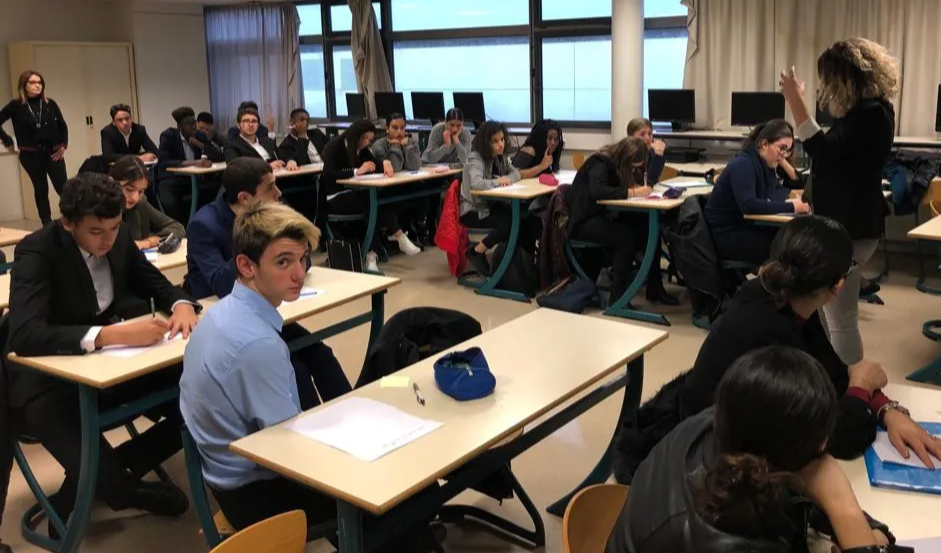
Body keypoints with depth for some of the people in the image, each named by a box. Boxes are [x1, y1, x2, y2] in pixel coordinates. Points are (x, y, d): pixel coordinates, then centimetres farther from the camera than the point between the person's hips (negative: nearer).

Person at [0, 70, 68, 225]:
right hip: (30, 155, -1)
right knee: (41, 189, 8)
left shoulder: (50, 104, 3)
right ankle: (47, 225, 13)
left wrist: (63, 145, 5)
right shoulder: (16, 105, -3)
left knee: (63, 187, -6)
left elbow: (62, 125, 11)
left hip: (53, 152, 1)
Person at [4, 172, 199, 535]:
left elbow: (156, 283, 11)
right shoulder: (38, 251, -20)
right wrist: (112, 334, -45)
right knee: (101, 475, -32)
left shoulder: (117, 238, -3)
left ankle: (106, 473, 1)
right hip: (49, 382, -6)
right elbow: (25, 335, -33)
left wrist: (181, 305, -14)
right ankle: (130, 492, 7)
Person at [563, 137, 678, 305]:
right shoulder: (600, 163, -18)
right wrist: (631, 193, -37)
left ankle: (654, 288, -5)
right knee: (627, 237, -31)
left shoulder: (626, 163, 6)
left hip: (604, 216, 8)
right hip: (584, 221, -8)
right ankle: (617, 295, -22)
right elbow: (597, 191, -37)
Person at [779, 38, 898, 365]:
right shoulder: (863, 109, 12)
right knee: (839, 316, 20)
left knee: (841, 320, -4)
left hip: (851, 229, -11)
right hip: (846, 223, 11)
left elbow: (823, 151, -29)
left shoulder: (872, 114, -19)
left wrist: (796, 101, -28)